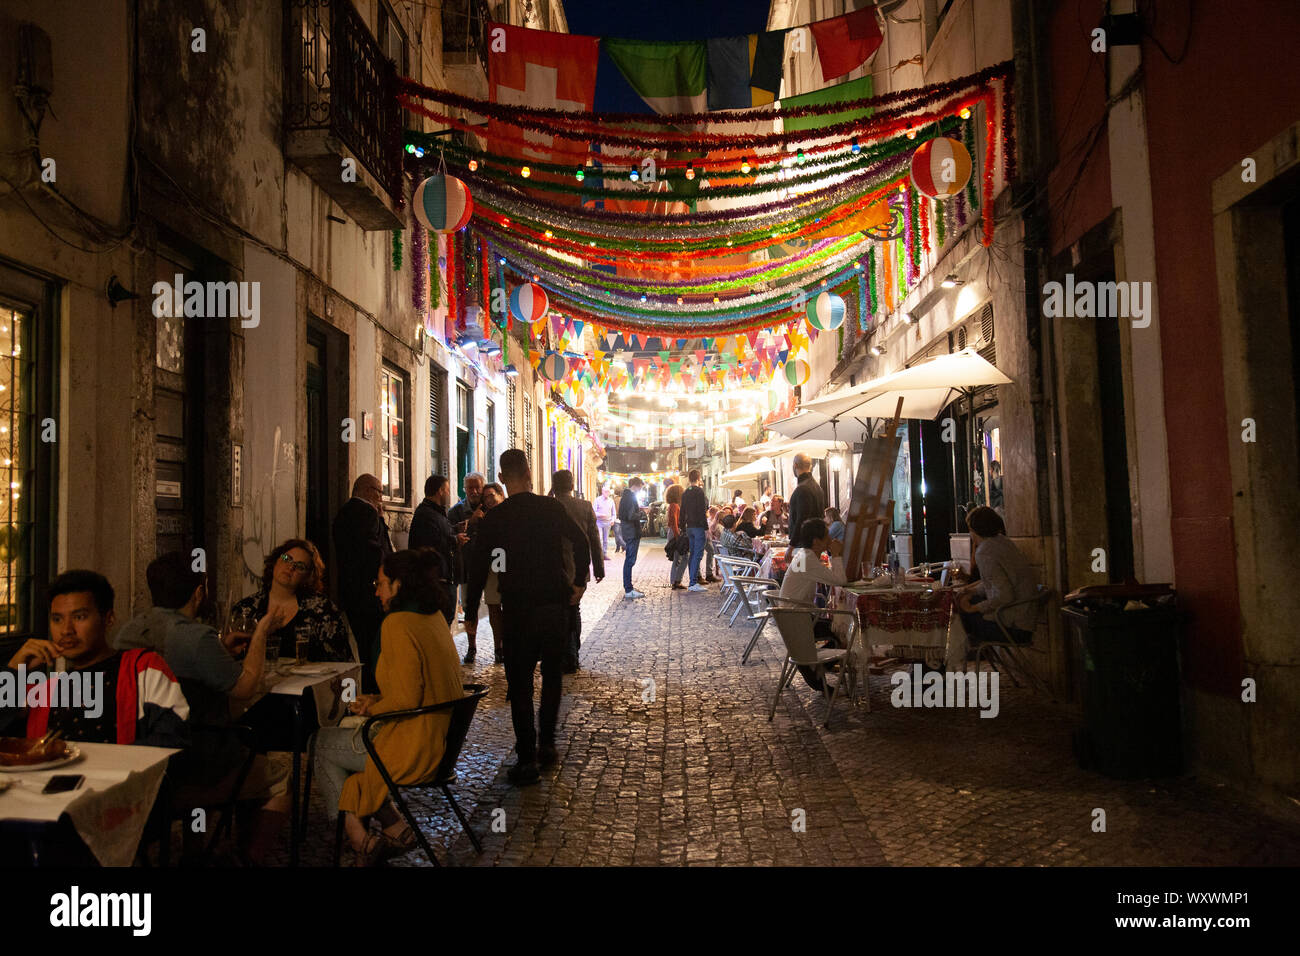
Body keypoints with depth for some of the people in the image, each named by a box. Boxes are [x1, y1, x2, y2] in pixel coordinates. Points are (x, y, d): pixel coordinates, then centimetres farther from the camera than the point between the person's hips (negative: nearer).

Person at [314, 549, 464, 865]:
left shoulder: (397, 625, -20)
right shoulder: (435, 617, 6)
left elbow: (405, 701, -23)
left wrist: (372, 709, -5)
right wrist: (379, 701, 11)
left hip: (413, 751, -8)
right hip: (440, 741, 8)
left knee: (322, 742, 14)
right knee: (349, 731, 25)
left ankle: (359, 838, 17)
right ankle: (395, 829, 19)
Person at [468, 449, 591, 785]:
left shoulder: (493, 518, -3)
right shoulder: (551, 508, -1)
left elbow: (478, 567, -3)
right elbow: (581, 543, -7)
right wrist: (578, 582, 4)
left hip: (517, 609, -2)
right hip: (555, 603, 2)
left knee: (519, 683, 5)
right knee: (552, 675, 18)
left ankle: (527, 759, 4)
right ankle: (547, 744, 23)